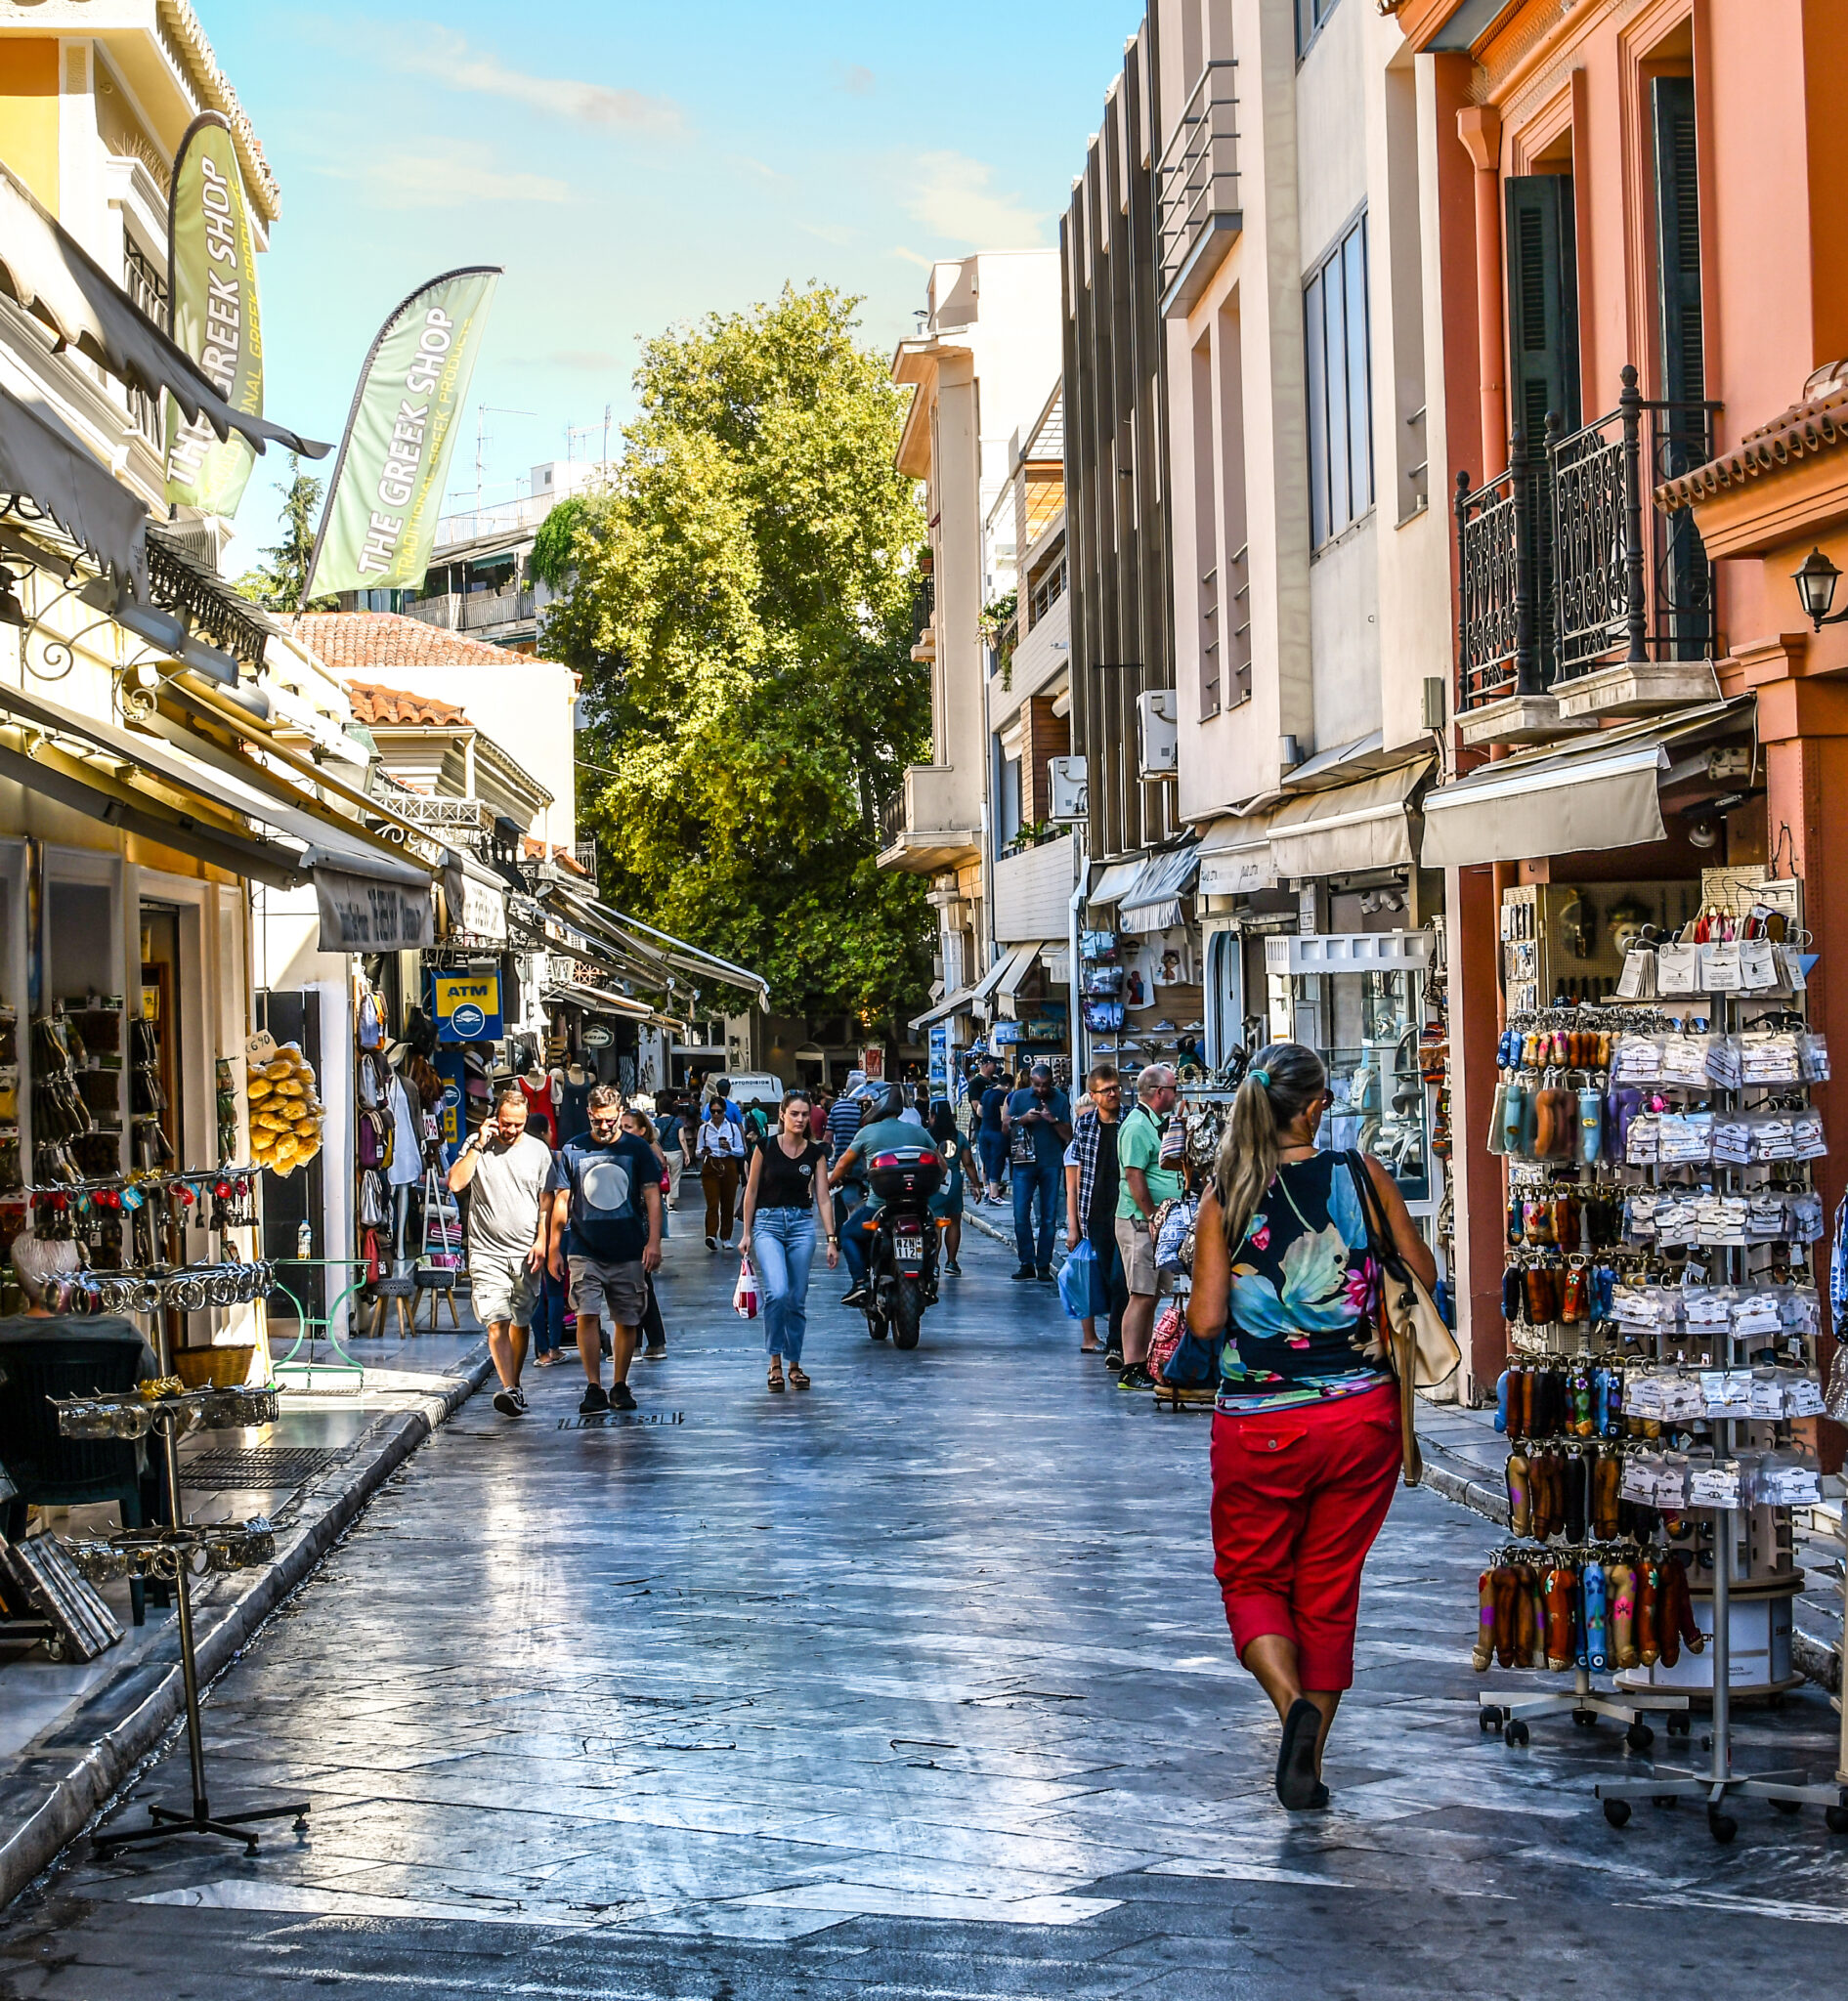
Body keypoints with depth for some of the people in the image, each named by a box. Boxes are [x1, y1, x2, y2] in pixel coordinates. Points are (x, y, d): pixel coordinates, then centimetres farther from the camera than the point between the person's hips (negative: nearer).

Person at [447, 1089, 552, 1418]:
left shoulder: (538, 1150, 6)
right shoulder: (476, 1146, 3)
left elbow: (546, 1201, 8)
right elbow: (455, 1183, -10)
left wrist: (541, 1241, -2)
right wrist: (479, 1145, -11)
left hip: (526, 1253, 2)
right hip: (487, 1251, -2)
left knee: (521, 1323, 10)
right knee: (497, 1322, -14)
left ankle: (514, 1385, 26)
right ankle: (509, 1390, -23)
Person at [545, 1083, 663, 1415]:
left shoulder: (637, 1150, 4)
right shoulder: (572, 1152, 4)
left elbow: (652, 1197, 3)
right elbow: (562, 1201, 8)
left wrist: (654, 1241, -8)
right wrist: (554, 1249, 6)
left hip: (629, 1252, 1)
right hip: (585, 1251, -1)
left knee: (626, 1321, 6)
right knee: (587, 1315, -14)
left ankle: (619, 1386, 19)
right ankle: (594, 1389, -11)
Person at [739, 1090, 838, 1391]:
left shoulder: (816, 1152, 3)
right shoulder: (766, 1147, -2)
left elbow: (823, 1197, 3)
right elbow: (751, 1190, 4)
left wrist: (832, 1239, -3)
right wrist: (747, 1233, 2)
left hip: (802, 1224, 2)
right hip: (768, 1222, -2)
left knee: (797, 1299, 5)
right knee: (777, 1292, -20)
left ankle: (794, 1364, 17)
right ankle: (775, 1361, -7)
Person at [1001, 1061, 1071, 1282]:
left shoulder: (1060, 1099, 5)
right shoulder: (1019, 1097, 7)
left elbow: (1068, 1135, 2)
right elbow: (1005, 1126, 6)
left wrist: (1053, 1120, -14)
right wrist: (1023, 1119, -11)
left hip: (1051, 1164, 0)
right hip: (1024, 1163, 0)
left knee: (1048, 1218, 1)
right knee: (1021, 1214, -6)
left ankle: (1044, 1265, 6)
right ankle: (1027, 1263, 1)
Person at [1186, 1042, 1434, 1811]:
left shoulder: (1226, 1198, -7)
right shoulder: (1361, 1175, -4)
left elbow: (1206, 1323, -10)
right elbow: (1423, 1273, 7)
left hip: (1258, 1424, -2)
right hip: (1361, 1415, 2)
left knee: (1252, 1578, 14)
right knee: (1330, 1587, 14)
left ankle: (1294, 1703, -13)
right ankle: (1308, 1763, 17)